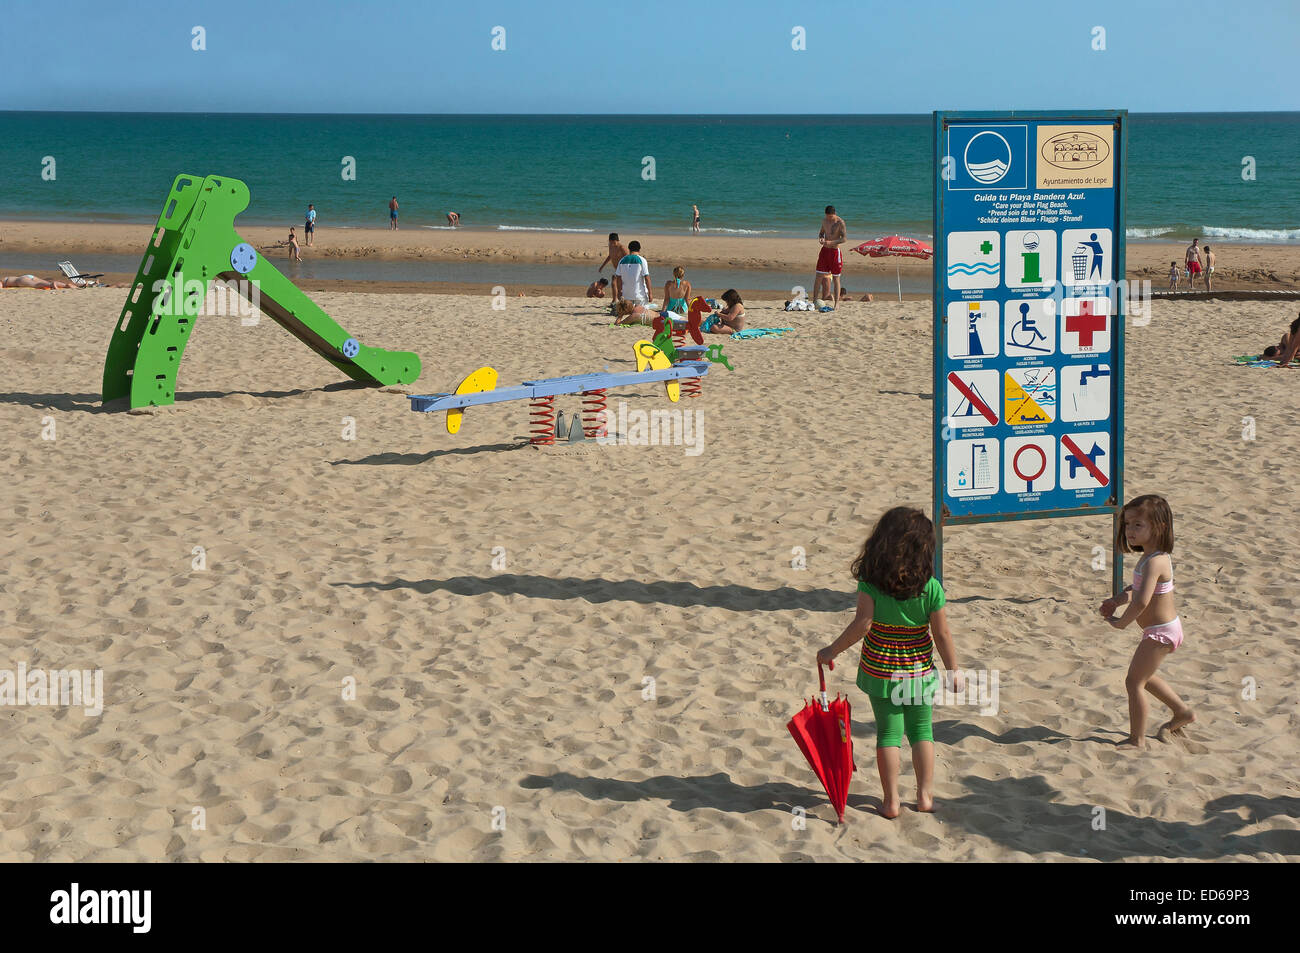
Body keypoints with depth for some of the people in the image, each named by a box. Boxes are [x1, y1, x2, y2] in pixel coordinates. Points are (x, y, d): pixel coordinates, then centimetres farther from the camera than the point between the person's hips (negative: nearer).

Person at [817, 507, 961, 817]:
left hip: (879, 671, 0)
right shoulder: (931, 587, -13)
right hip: (919, 672, 0)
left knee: (889, 732, 10)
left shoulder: (870, 581, -15)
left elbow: (863, 623, -20)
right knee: (921, 731, 15)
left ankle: (891, 800, 12)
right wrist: (954, 671, 3)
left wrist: (833, 650, -9)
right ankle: (925, 794, 18)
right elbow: (942, 635, -9)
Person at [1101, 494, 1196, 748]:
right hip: (1164, 629, 10)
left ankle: (1137, 739, 6)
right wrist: (1120, 597, 3)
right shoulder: (1152, 556, 2)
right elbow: (1139, 586, 21)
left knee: (1134, 680, -3)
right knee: (1143, 676, 27)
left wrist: (1121, 622, -24)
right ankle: (1182, 712, 43)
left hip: (1160, 633, -10)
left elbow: (1142, 601, -41)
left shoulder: (1154, 562, -29)